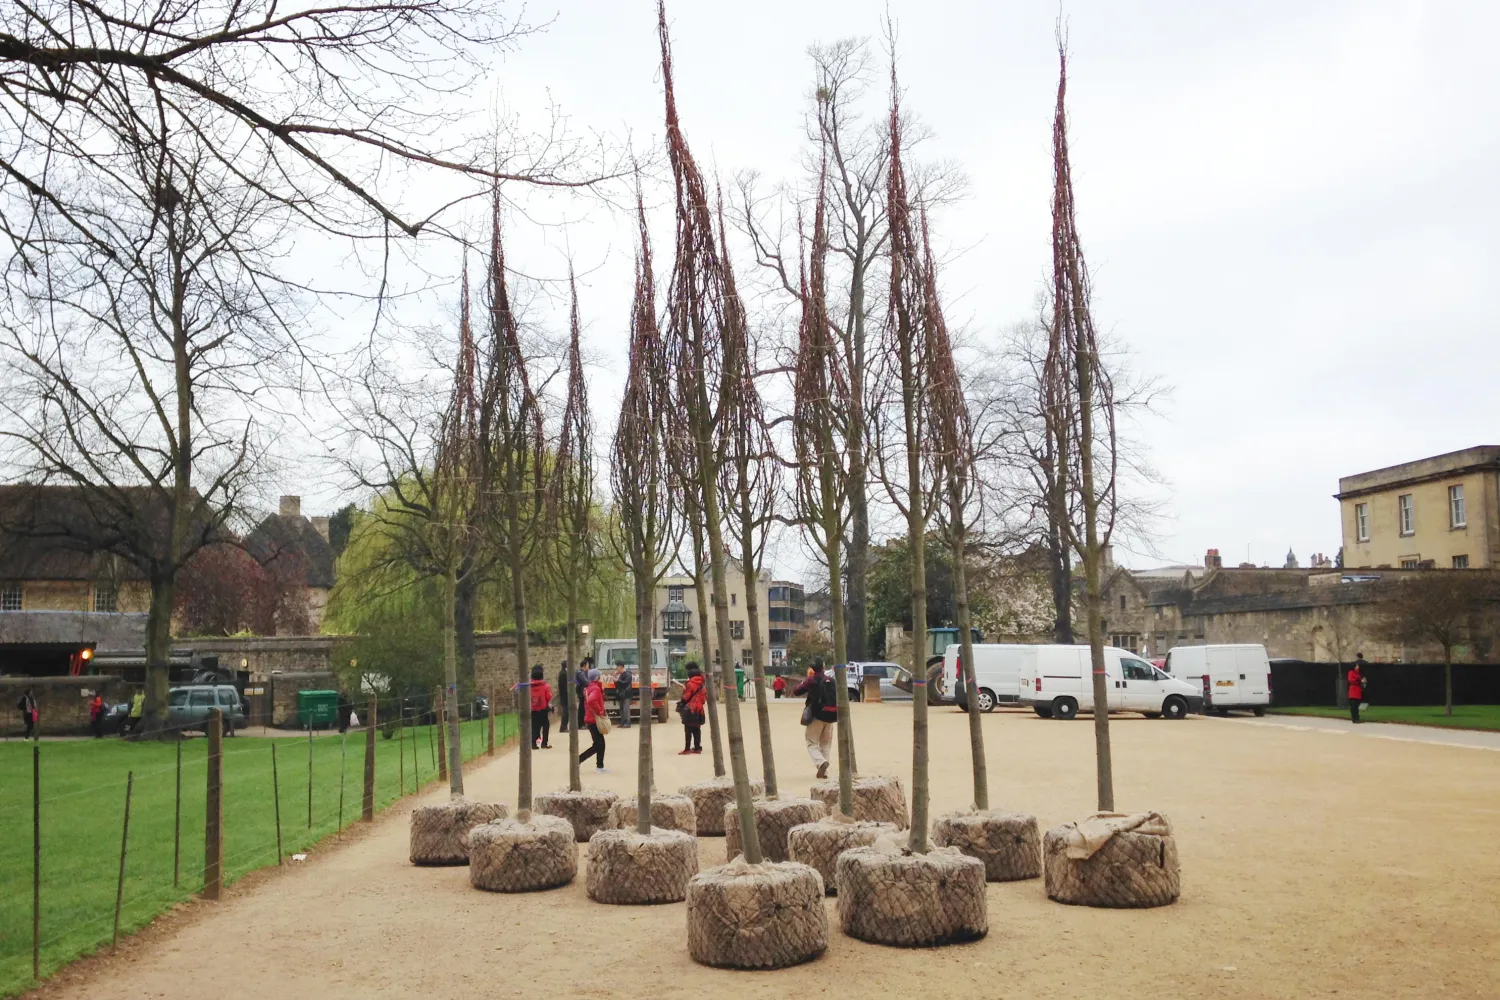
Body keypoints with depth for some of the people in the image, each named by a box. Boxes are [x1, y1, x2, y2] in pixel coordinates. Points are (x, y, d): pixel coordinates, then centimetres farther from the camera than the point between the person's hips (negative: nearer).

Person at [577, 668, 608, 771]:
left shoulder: (589, 687, 11)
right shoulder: (595, 688, -18)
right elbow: (591, 701, -36)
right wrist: (599, 712, -26)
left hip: (591, 719, 9)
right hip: (594, 720, -9)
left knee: (600, 743, 14)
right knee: (597, 745, -5)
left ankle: (600, 766, 17)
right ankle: (577, 760, -6)